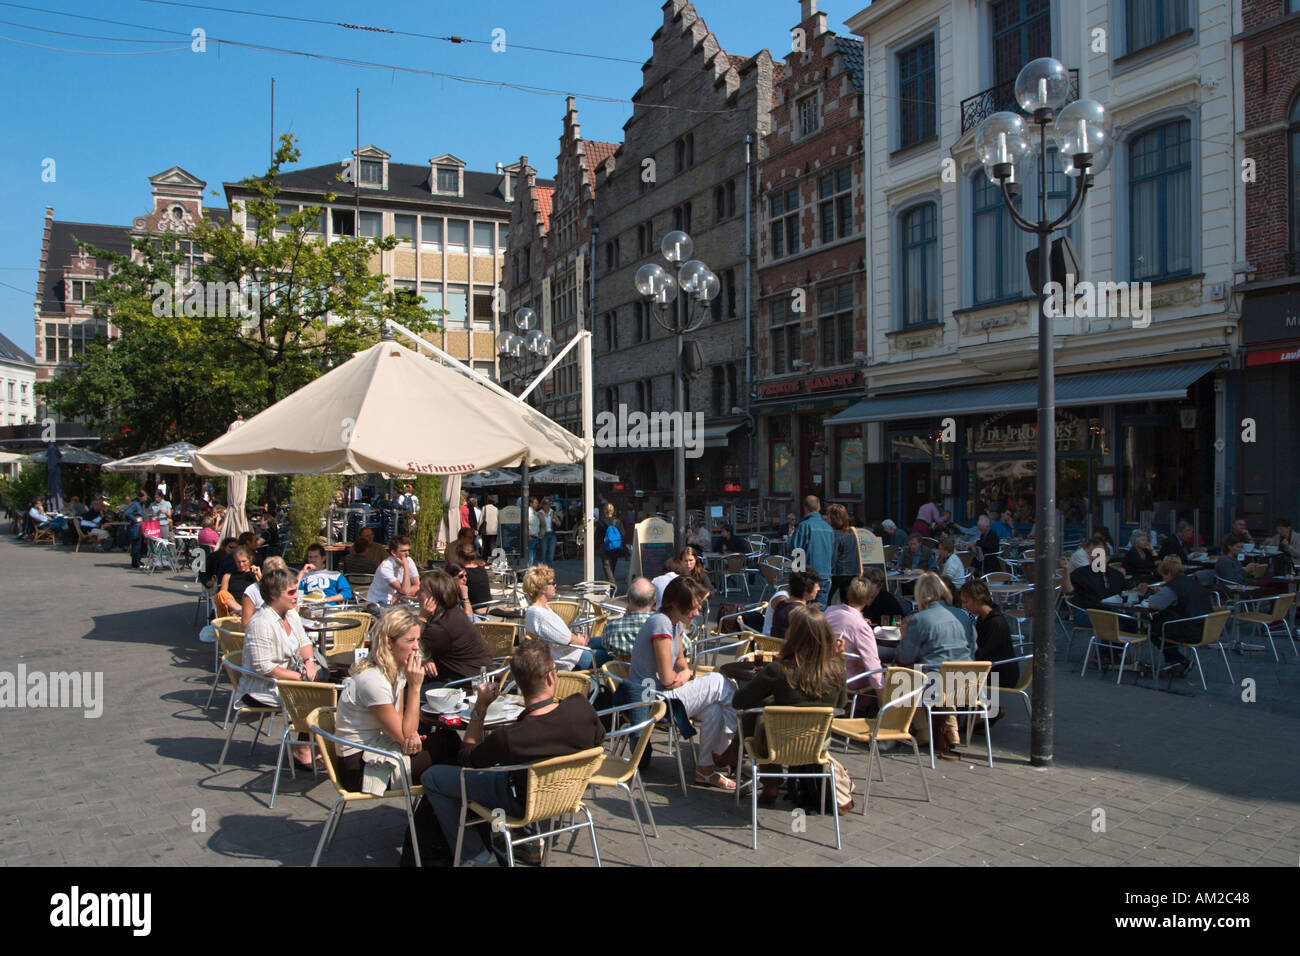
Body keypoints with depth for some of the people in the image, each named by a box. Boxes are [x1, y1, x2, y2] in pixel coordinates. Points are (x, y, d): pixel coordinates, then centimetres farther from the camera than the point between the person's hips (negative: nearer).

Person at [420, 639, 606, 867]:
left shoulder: (509, 738, -36)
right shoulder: (580, 706, -28)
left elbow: (466, 757, -14)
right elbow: (599, 736, -2)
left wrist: (480, 708, -10)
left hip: (523, 805, -5)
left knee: (432, 777, 3)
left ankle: (478, 857, 11)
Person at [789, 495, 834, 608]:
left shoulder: (804, 525, -12)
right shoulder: (828, 527, 7)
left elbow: (794, 550, -12)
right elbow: (832, 550, 15)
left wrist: (791, 537, 6)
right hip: (825, 575, 6)